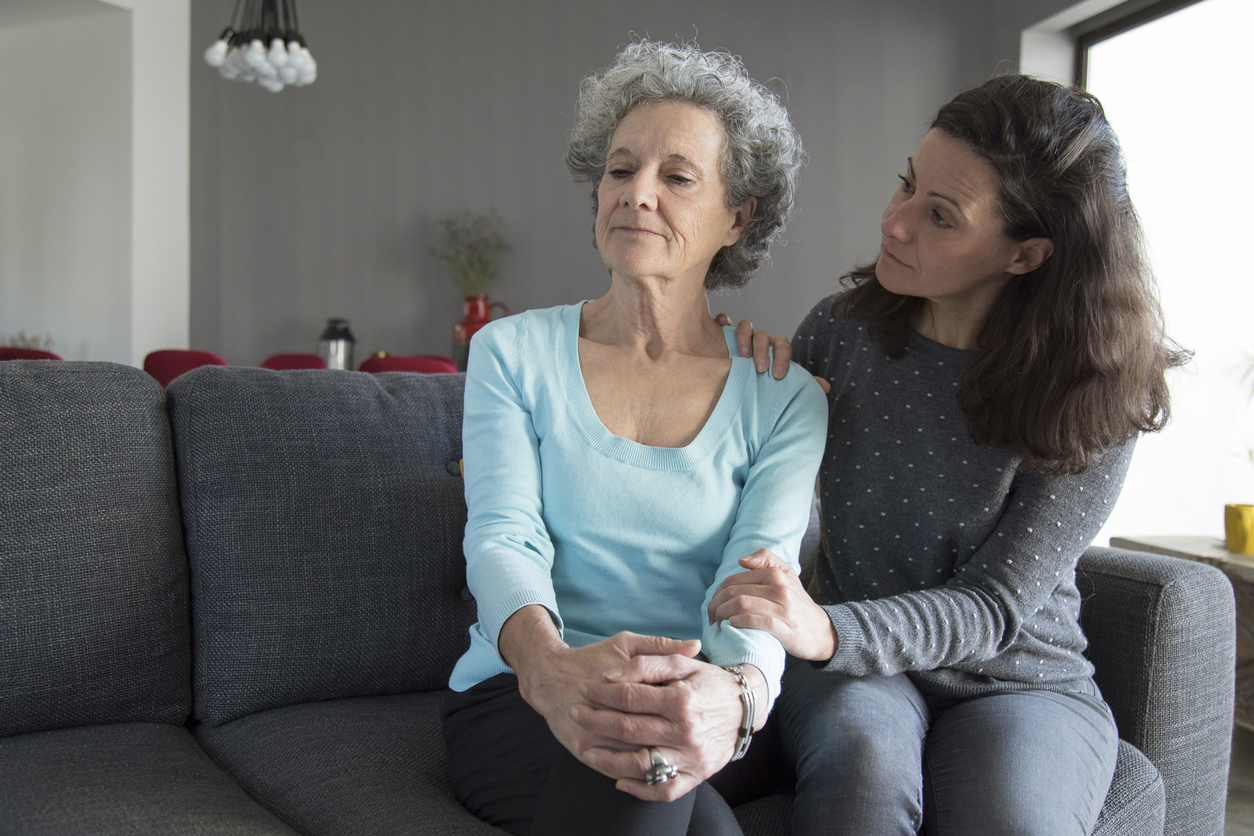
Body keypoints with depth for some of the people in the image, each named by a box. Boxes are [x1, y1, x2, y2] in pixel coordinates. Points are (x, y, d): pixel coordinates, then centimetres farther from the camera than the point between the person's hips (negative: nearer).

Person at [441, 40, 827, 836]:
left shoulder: (783, 398, 4)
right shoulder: (512, 352, 4)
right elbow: (503, 538, -9)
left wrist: (735, 695, -34)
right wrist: (549, 663, -33)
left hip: (700, 712, 2)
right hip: (518, 699, -1)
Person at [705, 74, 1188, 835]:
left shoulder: (1092, 400, -11)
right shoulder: (841, 331, -3)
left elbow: (997, 604, -16)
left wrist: (829, 632, -34)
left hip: (1022, 682, -1)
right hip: (855, 668, 1)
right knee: (863, 758, -34)